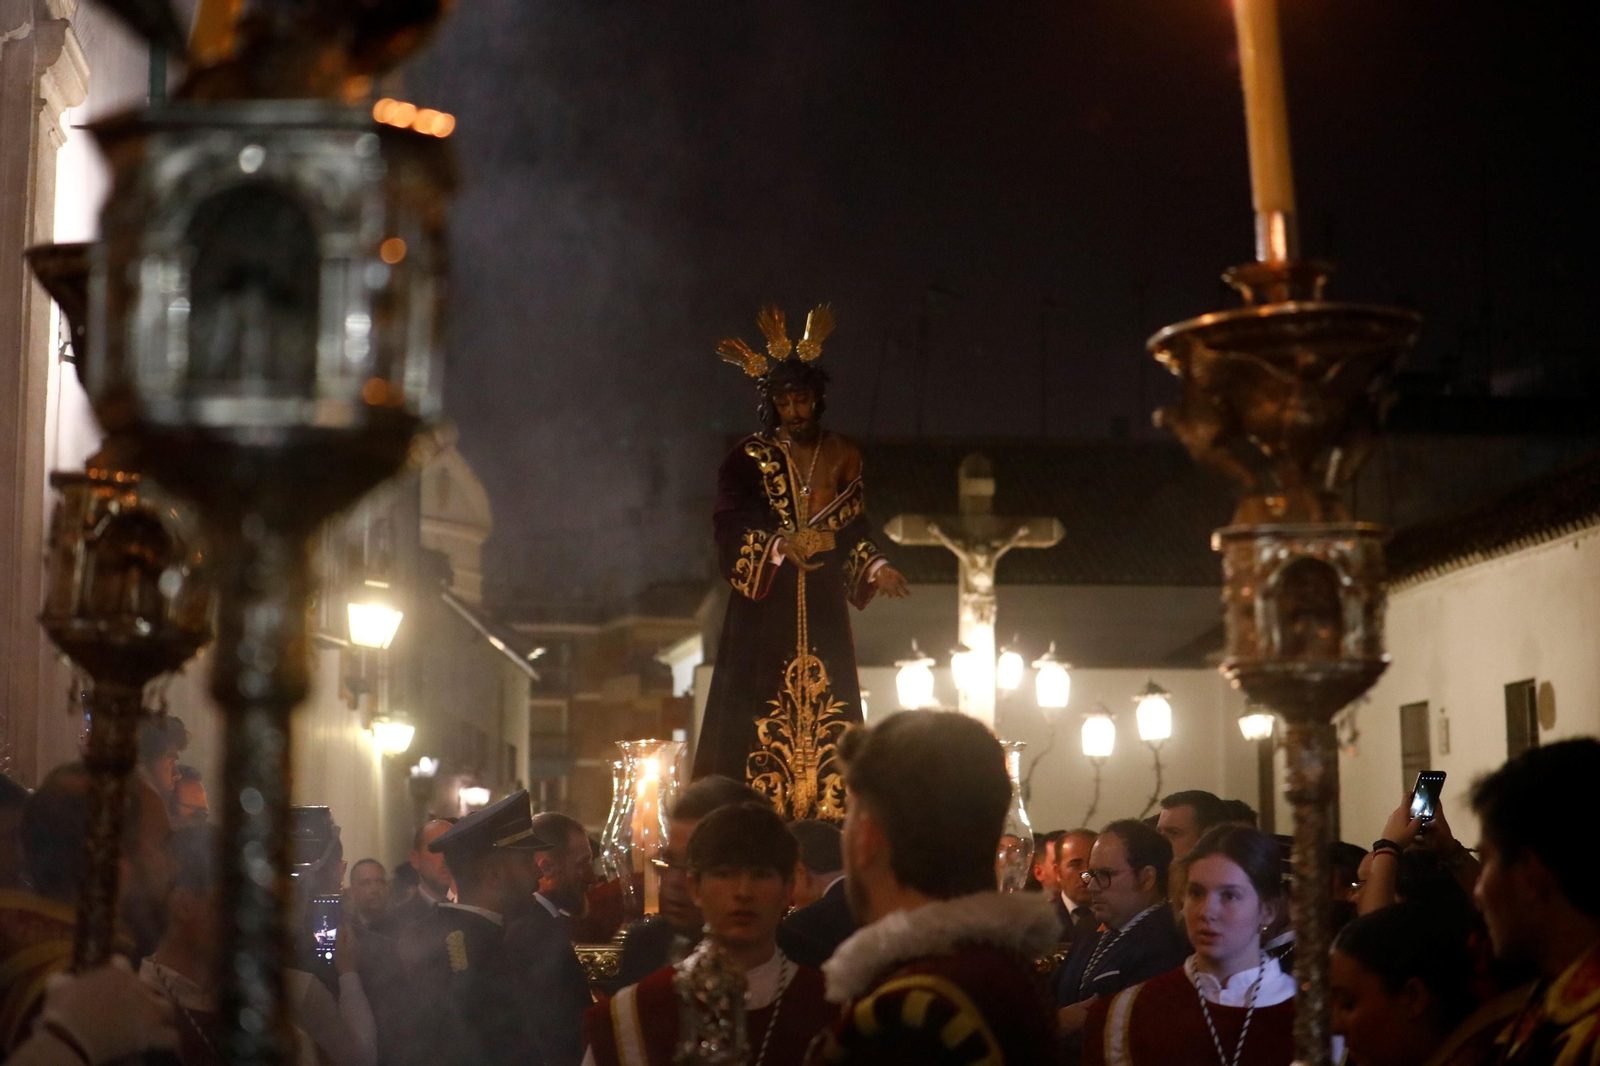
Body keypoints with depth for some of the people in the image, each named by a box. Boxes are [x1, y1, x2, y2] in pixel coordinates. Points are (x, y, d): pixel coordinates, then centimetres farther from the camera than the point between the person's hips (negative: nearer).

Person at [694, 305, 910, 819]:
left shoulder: (843, 456, 10)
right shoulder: (750, 457, 1)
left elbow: (854, 531, 12)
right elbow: (729, 531, -7)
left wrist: (875, 568, -6)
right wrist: (781, 544, -23)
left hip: (823, 612, 3)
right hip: (765, 609, -3)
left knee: (824, 725, 0)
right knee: (763, 722, -7)